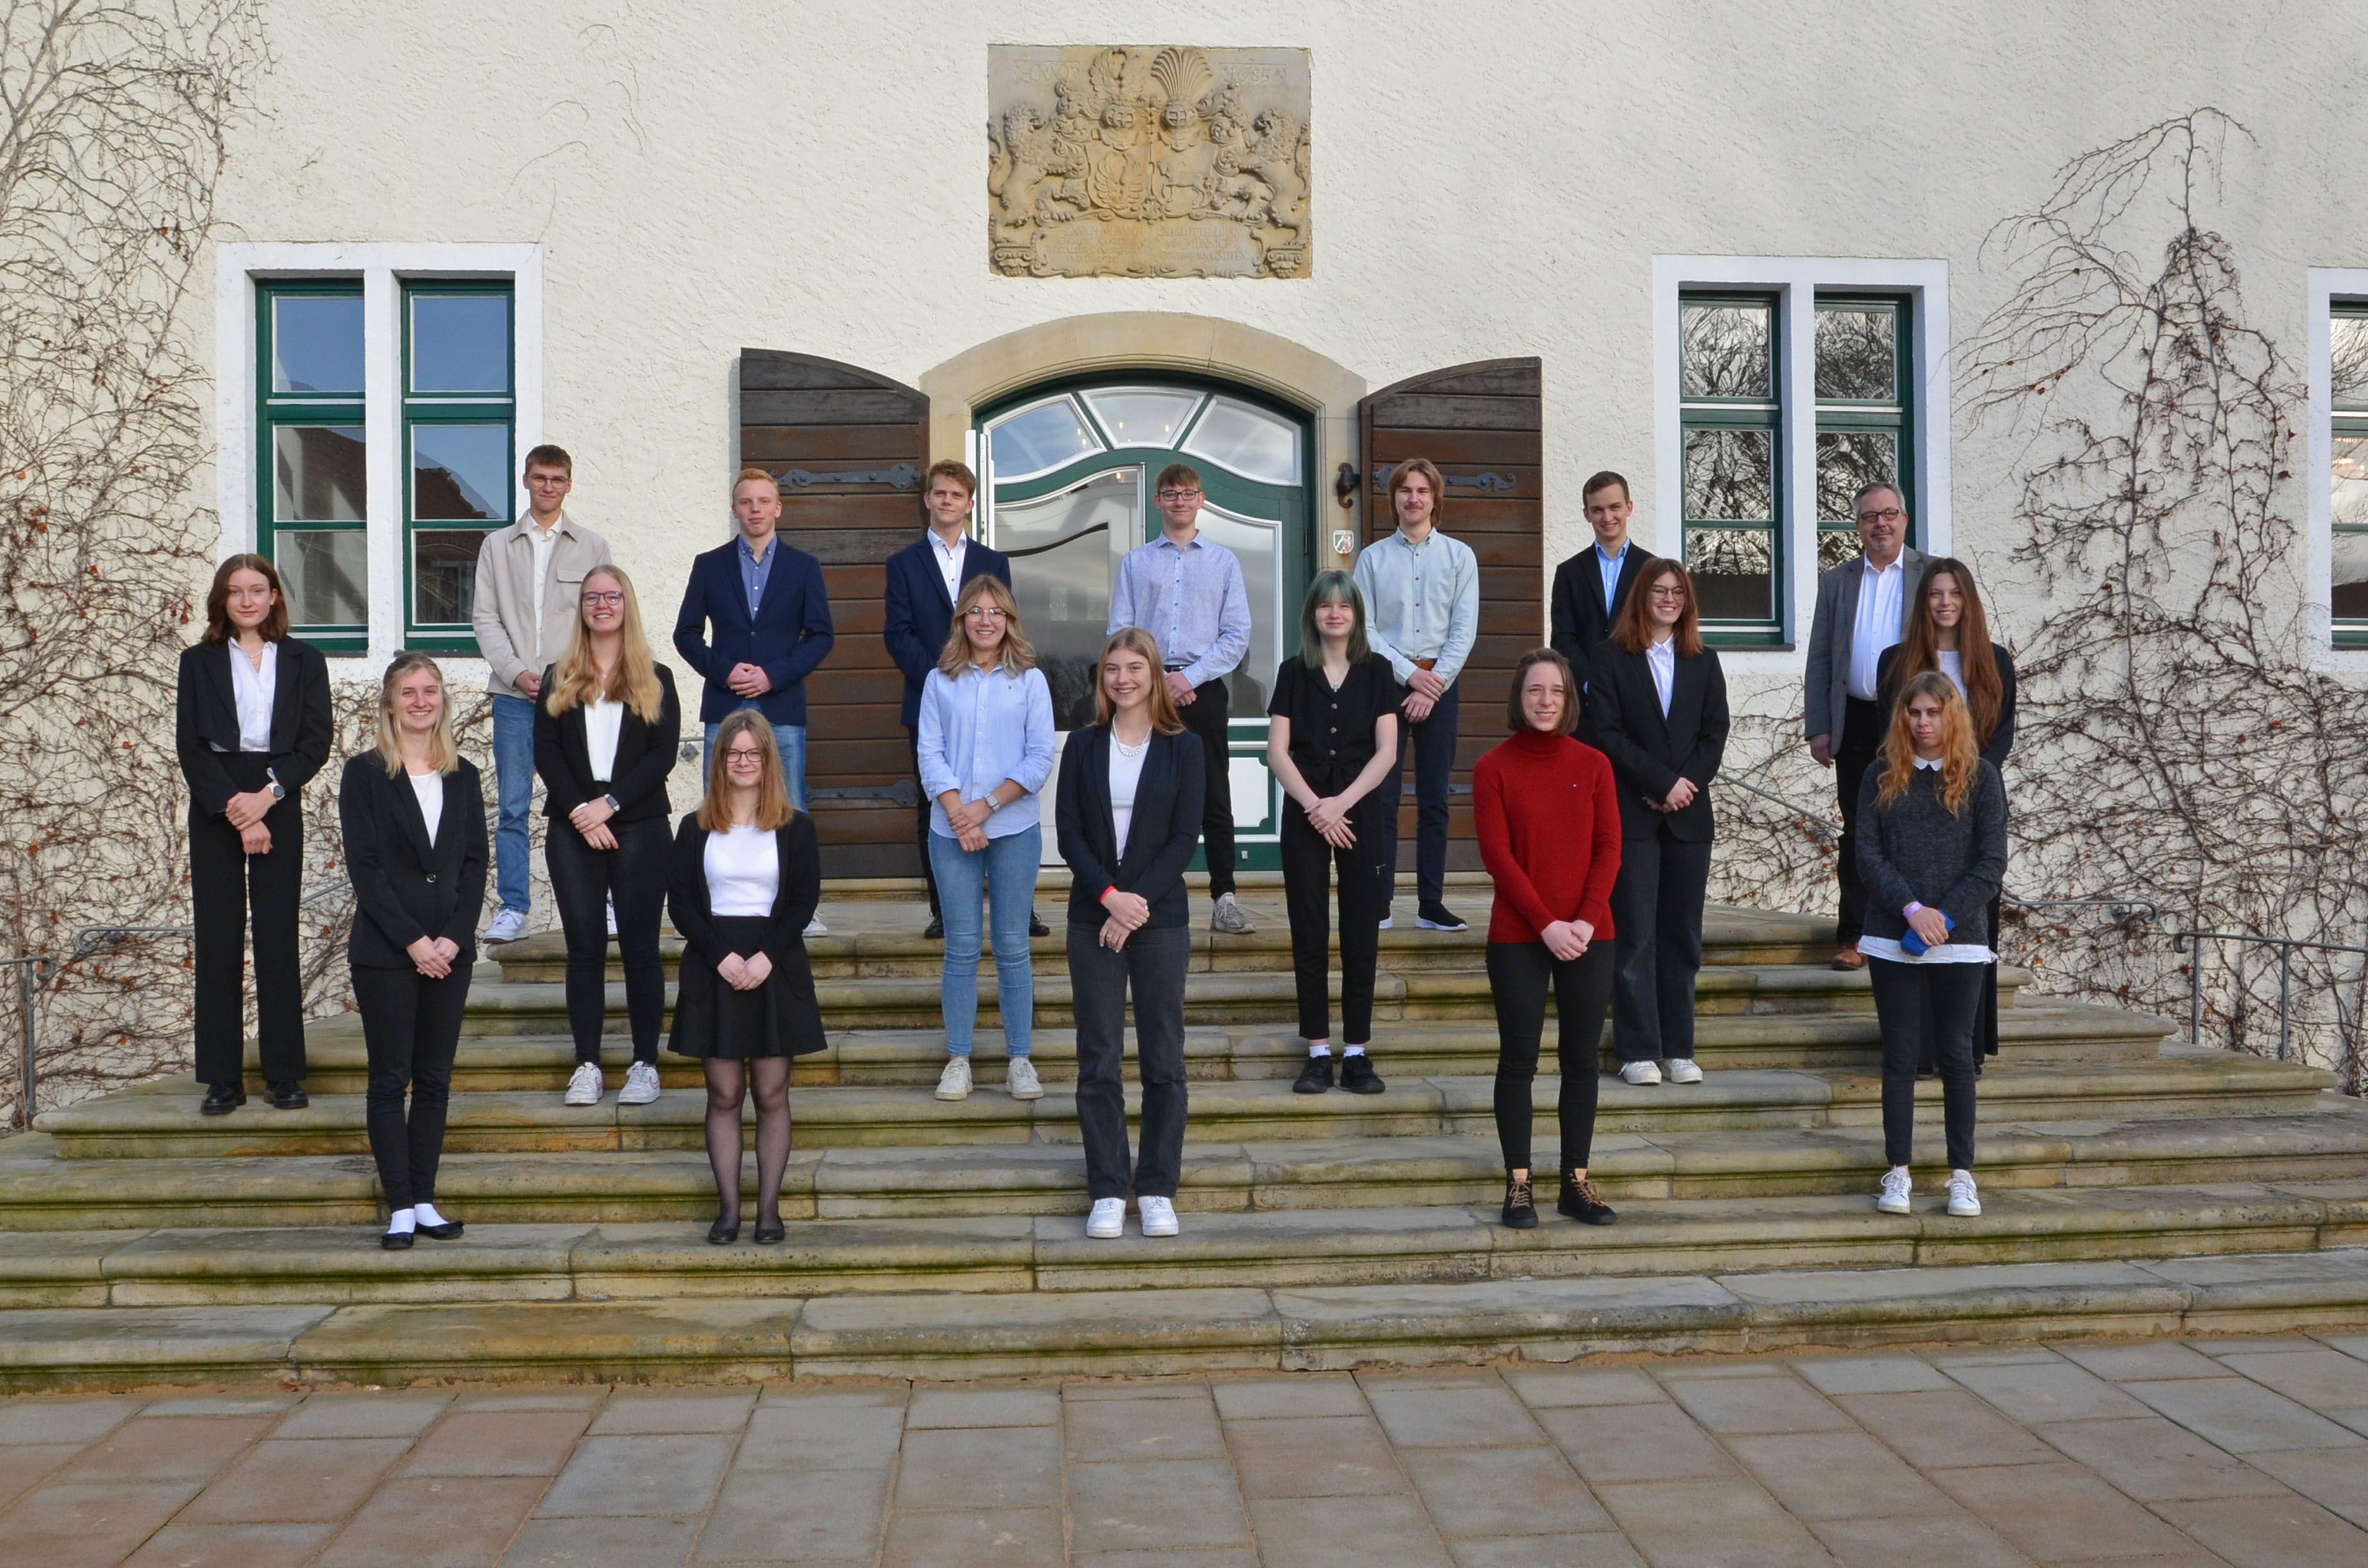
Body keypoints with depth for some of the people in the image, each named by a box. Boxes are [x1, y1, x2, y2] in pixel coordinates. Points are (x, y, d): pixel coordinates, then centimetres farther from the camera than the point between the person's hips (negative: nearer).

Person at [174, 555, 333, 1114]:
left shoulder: (304, 662, 8)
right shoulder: (199, 662, 7)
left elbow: (316, 740, 1)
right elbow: (190, 746, -1)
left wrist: (269, 794, -13)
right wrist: (236, 812, -11)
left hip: (279, 806, 0)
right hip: (214, 808, 0)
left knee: (278, 941, -1)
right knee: (217, 941, 1)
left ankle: (284, 1074, 6)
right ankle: (222, 1079, 6)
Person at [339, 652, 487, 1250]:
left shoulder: (463, 776, 10)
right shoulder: (364, 773, -1)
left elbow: (475, 864, 7)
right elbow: (363, 865, -7)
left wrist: (453, 937, -7)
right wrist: (413, 941, -13)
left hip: (449, 949, 4)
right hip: (385, 951, -3)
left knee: (434, 1081, 7)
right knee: (389, 1081, 0)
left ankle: (425, 1201, 13)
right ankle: (400, 1208, 4)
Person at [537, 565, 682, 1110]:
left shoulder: (654, 680, 7)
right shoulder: (558, 679, 11)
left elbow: (663, 754, -3)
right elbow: (545, 753, 2)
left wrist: (610, 803, -14)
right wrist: (580, 810, -12)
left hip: (638, 826, -1)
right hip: (572, 829, 2)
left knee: (640, 946, -1)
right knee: (584, 946, 2)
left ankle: (645, 1064, 5)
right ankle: (587, 1065, 7)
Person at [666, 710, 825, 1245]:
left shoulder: (795, 827, 3)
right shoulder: (696, 828, 6)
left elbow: (805, 899, -1)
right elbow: (679, 902, 1)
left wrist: (767, 956, -14)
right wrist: (721, 955, -13)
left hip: (776, 969, -1)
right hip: (713, 969, 1)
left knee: (772, 1096, 1)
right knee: (724, 1095, 2)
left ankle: (769, 1207, 8)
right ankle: (728, 1207, 8)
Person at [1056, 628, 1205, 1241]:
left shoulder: (1183, 748, 2)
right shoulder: (1083, 746, 7)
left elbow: (1184, 838, -4)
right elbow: (1068, 831, 0)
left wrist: (1136, 904, -13)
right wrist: (1109, 895, -13)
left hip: (1161, 919, -1)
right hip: (1092, 918, 1)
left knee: (1163, 1062, 3)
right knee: (1098, 1062, 3)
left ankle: (1157, 1190, 13)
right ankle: (1107, 1190, 12)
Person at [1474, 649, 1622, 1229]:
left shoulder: (1593, 764, 6)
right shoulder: (1494, 767, -2)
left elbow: (1608, 848, 2)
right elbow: (1497, 854, -7)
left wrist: (1586, 920, -11)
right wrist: (1547, 925, -14)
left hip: (1588, 938, 3)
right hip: (1518, 939, -2)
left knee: (1581, 1060, 7)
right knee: (1519, 1060, 2)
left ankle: (1576, 1181, 16)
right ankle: (1518, 1184, 9)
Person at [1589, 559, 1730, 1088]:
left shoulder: (1703, 662, 14)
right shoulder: (1612, 658, 3)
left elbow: (1715, 732, 8)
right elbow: (1608, 733, -5)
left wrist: (1687, 783, -8)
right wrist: (1663, 782, -11)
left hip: (1689, 814, 3)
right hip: (1632, 814, -3)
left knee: (1683, 934, 5)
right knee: (1635, 934, -4)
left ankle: (1679, 1049, 10)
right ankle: (1638, 1050, 0)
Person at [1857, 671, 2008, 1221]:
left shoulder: (1980, 776, 3)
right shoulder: (1882, 777, 6)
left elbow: (1992, 861, -2)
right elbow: (1868, 853, -1)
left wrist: (1946, 917, -12)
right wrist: (1911, 909, -14)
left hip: (1960, 939, -1)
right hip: (1892, 939, 1)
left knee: (1956, 1056, 4)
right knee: (1900, 1055, 4)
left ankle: (1962, 1175, 10)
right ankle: (1898, 1171, 10)